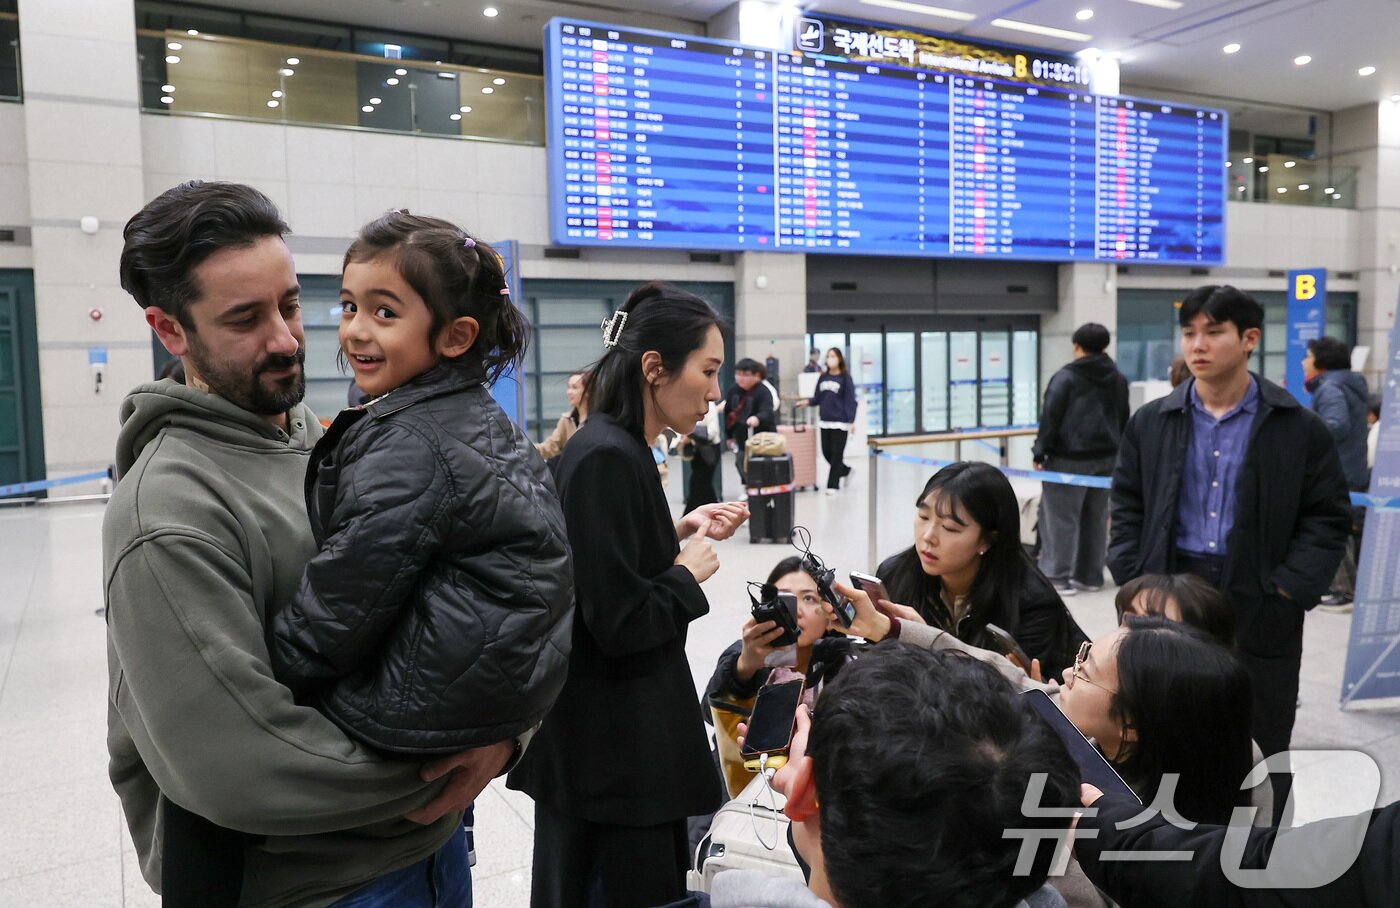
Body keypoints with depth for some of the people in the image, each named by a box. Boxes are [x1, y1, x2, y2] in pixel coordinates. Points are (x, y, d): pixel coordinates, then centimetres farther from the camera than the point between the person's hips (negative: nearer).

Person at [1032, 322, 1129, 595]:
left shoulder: (1065, 377, -11)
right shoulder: (1118, 379, 11)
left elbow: (1050, 418, -13)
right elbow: (1123, 421, 16)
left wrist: (1040, 452, -7)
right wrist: (1116, 453, 22)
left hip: (1069, 459, -7)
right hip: (1106, 459, 7)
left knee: (1060, 518, -2)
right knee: (1096, 519, 13)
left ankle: (1056, 577, -1)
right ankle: (1090, 576, 20)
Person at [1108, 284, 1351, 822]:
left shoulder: (1300, 429, -1)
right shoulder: (1151, 423, 4)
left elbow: (1328, 516, 0)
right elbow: (1127, 510, 7)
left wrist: (1289, 588, -10)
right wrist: (1136, 582, -3)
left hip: (1261, 610, -1)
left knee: (1260, 746, 12)